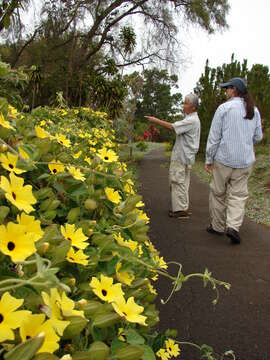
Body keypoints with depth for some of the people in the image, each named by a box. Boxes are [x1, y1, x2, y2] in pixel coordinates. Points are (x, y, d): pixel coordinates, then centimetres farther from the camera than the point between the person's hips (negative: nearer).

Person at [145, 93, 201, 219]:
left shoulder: (191, 120, -17)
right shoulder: (192, 119, 16)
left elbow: (172, 127, -20)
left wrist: (155, 120, -13)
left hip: (182, 157, -10)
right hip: (183, 156, 10)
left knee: (178, 182, -5)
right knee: (182, 182, 14)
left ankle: (181, 210, 0)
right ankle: (183, 208, 21)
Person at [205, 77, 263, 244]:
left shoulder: (224, 108, -8)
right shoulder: (254, 110, 6)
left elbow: (214, 136, -8)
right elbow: (258, 137, 11)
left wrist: (209, 159, -1)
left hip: (224, 159, -3)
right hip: (246, 160, 4)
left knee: (218, 193, 11)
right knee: (238, 195, 8)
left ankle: (218, 226, 21)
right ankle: (233, 226, -7)